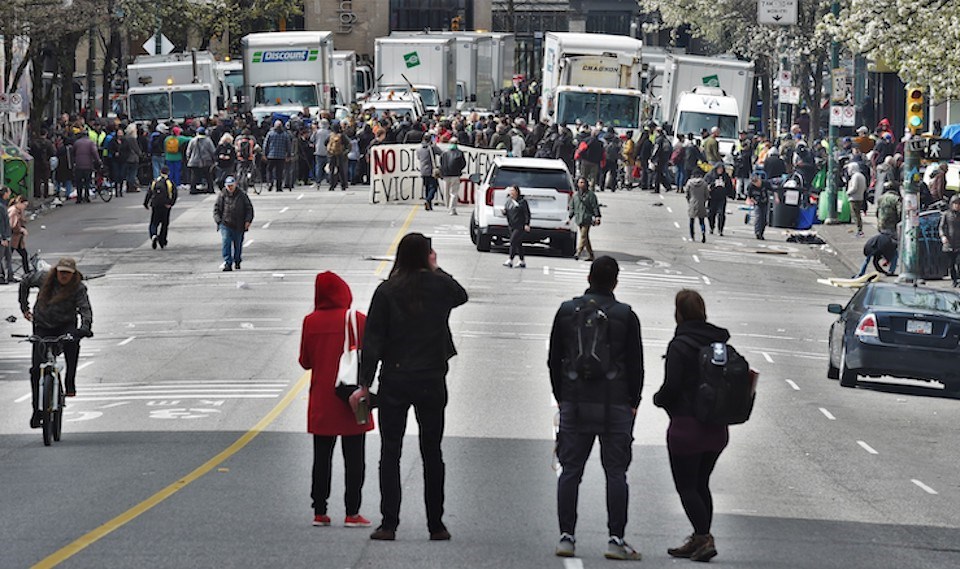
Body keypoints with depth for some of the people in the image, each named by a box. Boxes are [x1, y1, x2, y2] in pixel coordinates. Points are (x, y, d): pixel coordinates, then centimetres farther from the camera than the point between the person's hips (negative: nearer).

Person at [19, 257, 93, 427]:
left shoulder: (78, 288, -11)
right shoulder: (44, 278, -5)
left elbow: (85, 308, -20)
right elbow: (25, 282, 12)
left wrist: (85, 326, -39)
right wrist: (24, 307, 11)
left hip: (66, 325, -1)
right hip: (42, 326, 1)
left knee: (72, 342, -36)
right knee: (37, 368, -8)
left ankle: (70, 384, -23)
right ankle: (37, 410, 0)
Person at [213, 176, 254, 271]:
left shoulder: (242, 195, 5)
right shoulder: (222, 196, 5)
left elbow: (249, 208, 10)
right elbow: (216, 209, 10)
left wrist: (248, 221, -1)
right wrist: (218, 220, -4)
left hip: (238, 226, 1)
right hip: (225, 225, -1)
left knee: (238, 245, 11)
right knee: (226, 243, -15)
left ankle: (237, 262, 32)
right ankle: (227, 263, -15)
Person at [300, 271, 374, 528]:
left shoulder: (311, 322, -4)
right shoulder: (359, 320, -10)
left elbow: (305, 361, 3)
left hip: (321, 401, 2)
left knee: (322, 457, 10)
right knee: (354, 457, 4)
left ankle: (319, 512, 11)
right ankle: (352, 513, 2)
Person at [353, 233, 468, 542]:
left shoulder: (386, 291, -6)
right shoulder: (439, 286, -4)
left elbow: (372, 341, -7)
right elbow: (461, 295, 21)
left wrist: (365, 383, -4)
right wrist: (436, 270, 23)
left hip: (394, 380, -1)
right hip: (431, 380, 1)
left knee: (390, 453, 4)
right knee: (432, 453, 10)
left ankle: (389, 524, -1)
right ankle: (436, 525, 11)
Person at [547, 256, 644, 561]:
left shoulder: (567, 311, 3)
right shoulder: (625, 316, -4)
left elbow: (554, 360, 8)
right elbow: (635, 364, -1)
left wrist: (561, 397, 16)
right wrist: (633, 402, 9)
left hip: (574, 403, 2)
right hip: (614, 406, -2)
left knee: (570, 470, 6)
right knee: (615, 472, 1)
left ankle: (566, 536, 4)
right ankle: (616, 539, -3)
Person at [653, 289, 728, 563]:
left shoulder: (679, 346, -14)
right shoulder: (721, 343, 5)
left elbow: (671, 387, -16)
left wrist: (659, 399, 4)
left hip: (687, 427, -7)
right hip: (716, 428, 7)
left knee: (686, 486, 0)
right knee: (701, 484, 17)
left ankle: (704, 538, -11)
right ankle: (699, 540, 18)